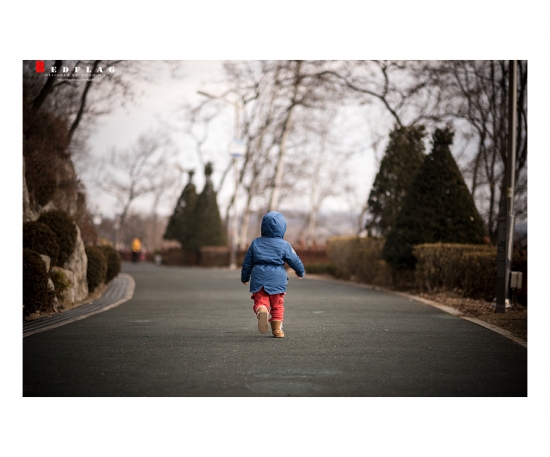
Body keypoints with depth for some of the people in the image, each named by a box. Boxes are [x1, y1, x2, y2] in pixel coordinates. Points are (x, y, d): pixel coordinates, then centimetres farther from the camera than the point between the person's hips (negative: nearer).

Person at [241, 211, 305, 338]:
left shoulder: (256, 243, 7)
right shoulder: (284, 245, -1)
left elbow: (247, 262, 13)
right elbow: (295, 260, 7)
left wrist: (245, 277, 27)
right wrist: (300, 272, 27)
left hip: (259, 279, 1)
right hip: (277, 279, -1)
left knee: (260, 301, -1)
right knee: (277, 305, 10)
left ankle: (261, 310, -34)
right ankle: (277, 329, 9)